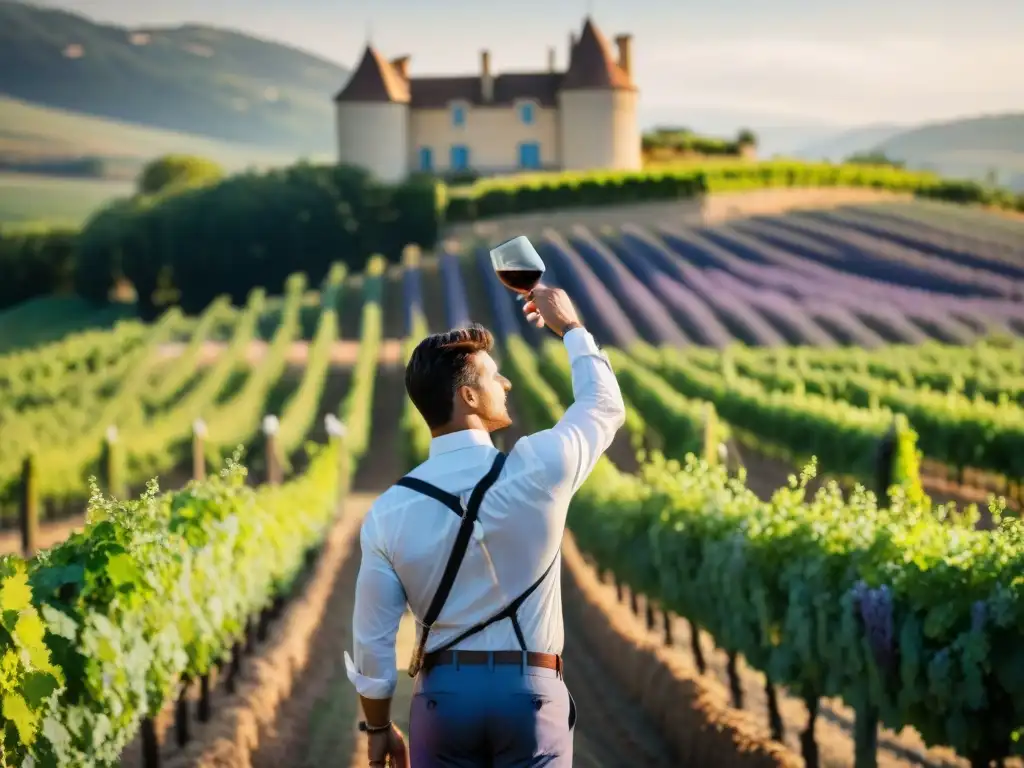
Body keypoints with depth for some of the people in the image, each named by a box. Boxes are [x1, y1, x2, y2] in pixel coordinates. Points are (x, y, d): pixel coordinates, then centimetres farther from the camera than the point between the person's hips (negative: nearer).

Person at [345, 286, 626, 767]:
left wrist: (378, 727, 15)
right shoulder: (538, 469, -9)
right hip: (529, 690, -1)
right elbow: (606, 405, 13)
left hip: (444, 691, 2)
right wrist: (569, 327, 27)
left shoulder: (390, 511, -4)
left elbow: (372, 640, 1)